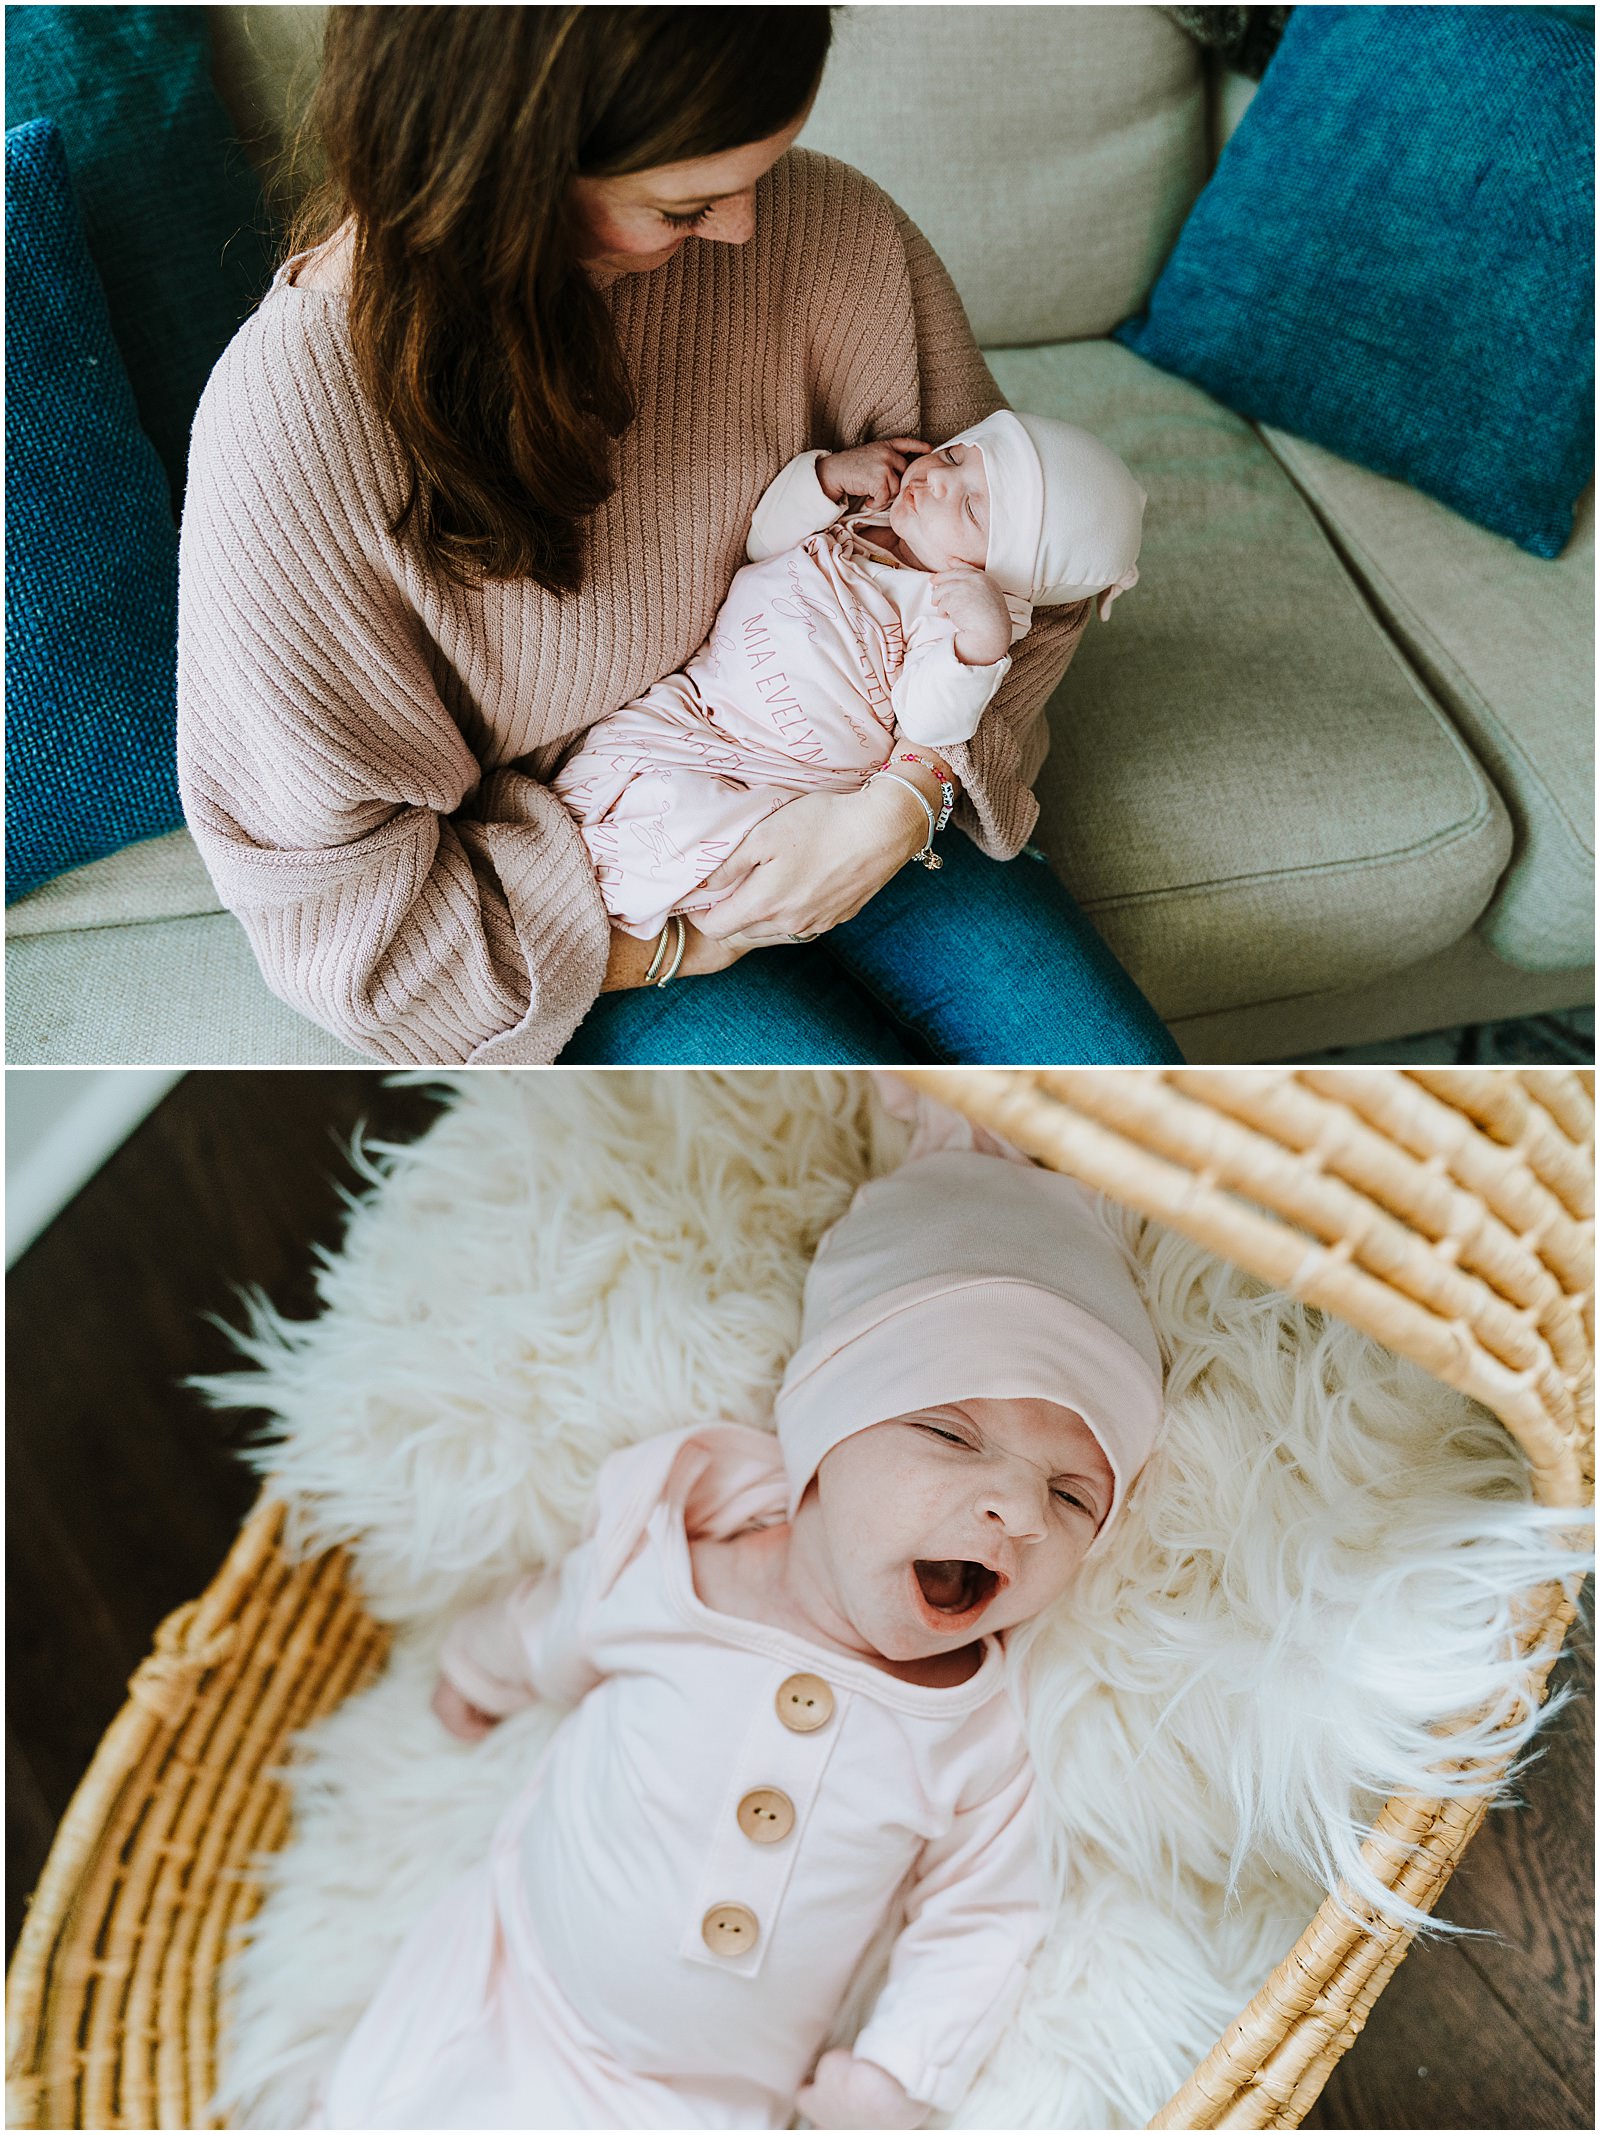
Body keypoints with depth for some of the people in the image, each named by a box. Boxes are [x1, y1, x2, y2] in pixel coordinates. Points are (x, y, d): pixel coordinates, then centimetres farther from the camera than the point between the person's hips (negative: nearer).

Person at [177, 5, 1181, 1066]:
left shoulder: (820, 230, -16)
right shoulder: (287, 435, -26)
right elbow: (331, 882, -17)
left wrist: (901, 800, -18)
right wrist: (674, 948, -16)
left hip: (837, 809, 4)